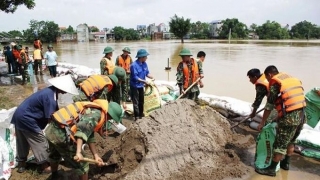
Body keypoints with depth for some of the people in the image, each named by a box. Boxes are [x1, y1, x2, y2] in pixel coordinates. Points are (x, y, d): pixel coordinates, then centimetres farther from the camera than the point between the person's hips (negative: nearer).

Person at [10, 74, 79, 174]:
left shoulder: (51, 91, 3)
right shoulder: (50, 96, -27)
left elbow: (55, 111, 9)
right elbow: (51, 117, -22)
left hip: (20, 115, 10)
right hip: (26, 118, -10)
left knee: (23, 142, 22)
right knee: (40, 141, 3)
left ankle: (21, 164, 37)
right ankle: (44, 166, 16)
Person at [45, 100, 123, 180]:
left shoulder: (92, 110, 16)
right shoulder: (96, 114, -13)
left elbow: (90, 136, 17)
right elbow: (83, 129, -31)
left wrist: (96, 155, 14)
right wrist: (78, 152, -36)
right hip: (61, 135, -10)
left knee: (55, 156, 37)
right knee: (82, 165, 7)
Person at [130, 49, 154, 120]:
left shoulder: (144, 64, 0)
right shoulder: (134, 65, -22)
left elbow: (147, 73, 8)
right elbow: (135, 77, -23)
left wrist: (152, 77, -11)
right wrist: (144, 81, -25)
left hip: (141, 86, 8)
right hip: (135, 86, -8)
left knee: (141, 101, 19)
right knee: (136, 102, -1)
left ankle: (141, 114, 34)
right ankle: (136, 116, 9)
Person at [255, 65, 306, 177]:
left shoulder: (274, 83, -6)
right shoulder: (292, 79, 16)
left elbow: (269, 106, -4)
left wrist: (262, 122, 6)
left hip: (289, 117, -8)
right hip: (301, 115, 8)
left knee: (280, 144, 2)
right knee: (290, 141, 23)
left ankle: (272, 169, 13)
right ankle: (286, 163, 38)